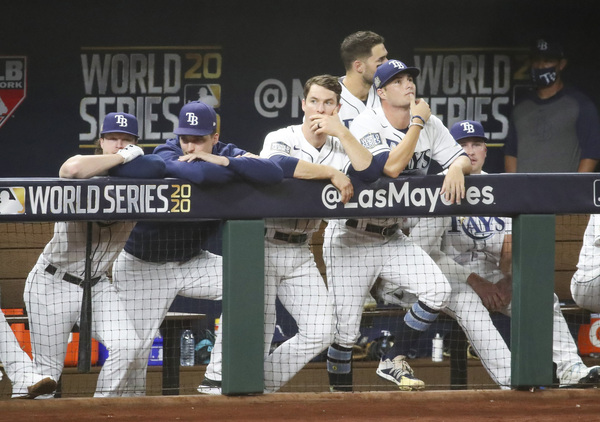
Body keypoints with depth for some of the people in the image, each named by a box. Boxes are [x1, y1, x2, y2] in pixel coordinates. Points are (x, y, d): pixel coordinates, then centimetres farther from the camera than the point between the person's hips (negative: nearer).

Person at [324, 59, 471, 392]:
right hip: (350, 241, -5)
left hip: (392, 239, 5)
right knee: (345, 327, -7)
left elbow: (463, 158, 0)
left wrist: (456, 166, -24)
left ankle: (394, 361, 3)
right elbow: (392, 167, -32)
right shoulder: (366, 125, -18)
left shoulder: (429, 125, 1)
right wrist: (417, 121, -24)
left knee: (438, 290, -14)